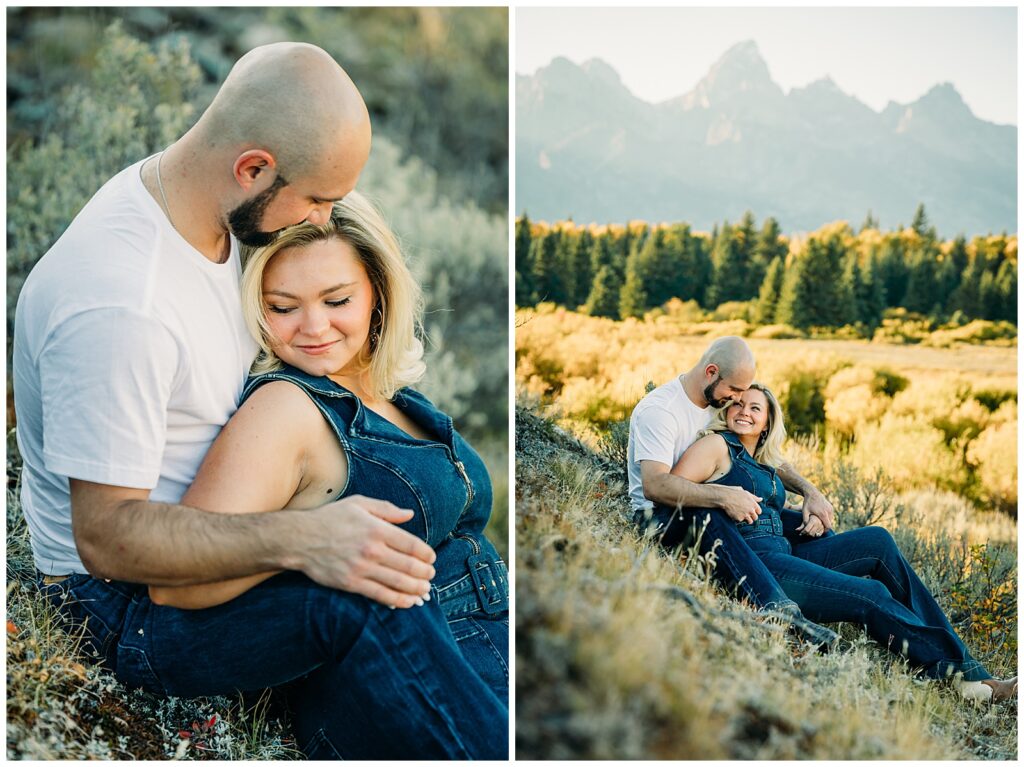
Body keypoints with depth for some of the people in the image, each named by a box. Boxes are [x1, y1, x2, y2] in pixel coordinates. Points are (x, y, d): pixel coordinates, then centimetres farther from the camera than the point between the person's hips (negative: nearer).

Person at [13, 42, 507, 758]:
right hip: (123, 599, -9)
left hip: (208, 532, 9)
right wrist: (299, 540, -38)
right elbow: (107, 535, -29)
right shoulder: (117, 305, -31)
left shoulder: (198, 203, -2)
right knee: (362, 603, -31)